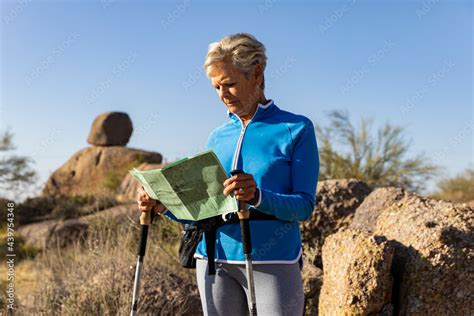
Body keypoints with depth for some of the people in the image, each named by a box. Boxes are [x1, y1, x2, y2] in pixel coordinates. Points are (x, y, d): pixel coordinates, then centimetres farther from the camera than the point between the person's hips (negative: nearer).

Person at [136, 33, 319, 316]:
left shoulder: (296, 129, -1)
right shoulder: (218, 138, 12)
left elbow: (304, 206, -8)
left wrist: (258, 197, -26)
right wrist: (164, 207, -4)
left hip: (272, 262, -4)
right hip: (214, 260, 4)